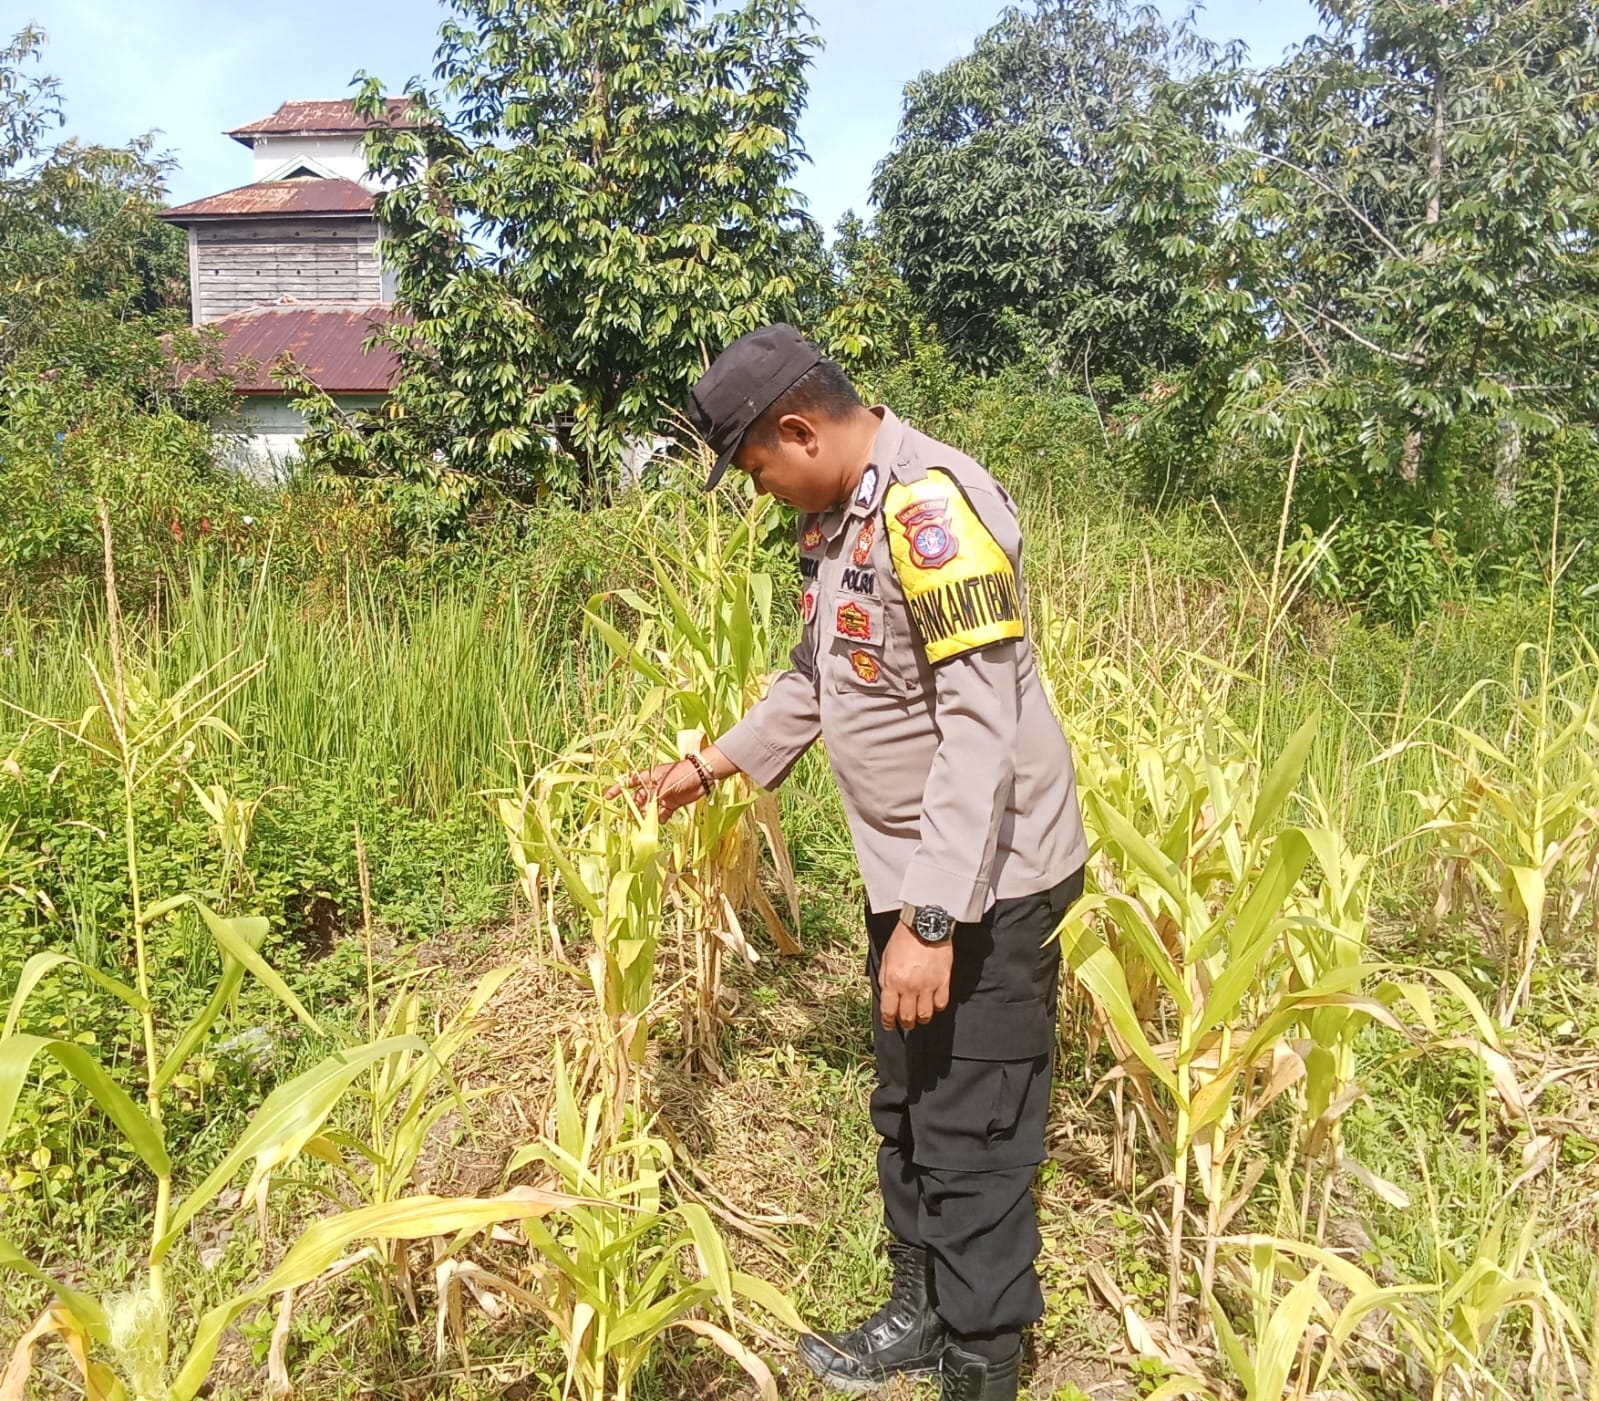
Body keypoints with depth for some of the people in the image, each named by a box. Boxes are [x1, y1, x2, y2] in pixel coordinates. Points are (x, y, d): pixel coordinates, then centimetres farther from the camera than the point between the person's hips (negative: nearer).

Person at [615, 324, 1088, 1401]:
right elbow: (819, 677, 22)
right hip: (914, 875, 10)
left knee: (972, 1142, 3)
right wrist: (713, 764, 22)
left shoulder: (931, 505, -22)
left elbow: (982, 725, -27)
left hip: (983, 883, -10)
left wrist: (933, 918, -28)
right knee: (907, 1112, 22)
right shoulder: (840, 514, 9)